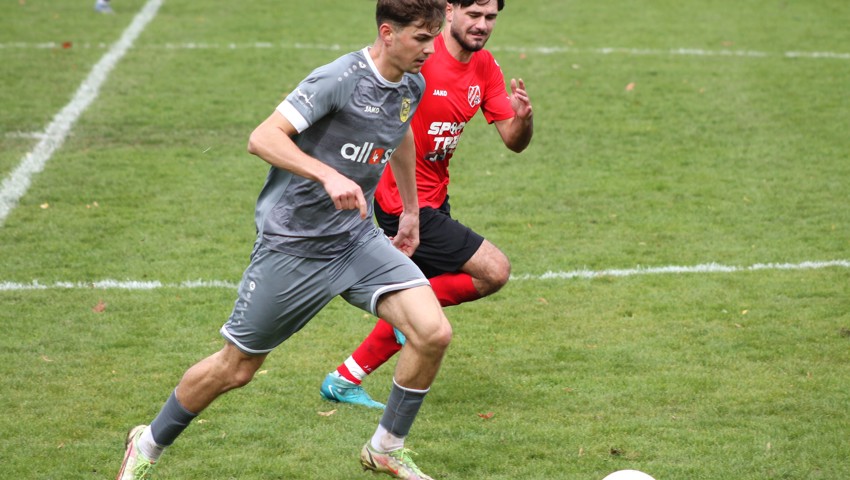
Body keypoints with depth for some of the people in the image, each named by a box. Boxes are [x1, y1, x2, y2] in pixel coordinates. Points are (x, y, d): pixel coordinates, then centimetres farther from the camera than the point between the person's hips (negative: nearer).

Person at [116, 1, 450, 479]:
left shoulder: (413, 86, 2)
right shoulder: (340, 79, -21)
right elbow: (263, 138, -28)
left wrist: (411, 210, 31)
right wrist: (329, 176, -40)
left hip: (357, 239, 6)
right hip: (293, 243, -6)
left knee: (433, 333, -13)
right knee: (236, 369, 5)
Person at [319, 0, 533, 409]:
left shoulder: (485, 67, 4)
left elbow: (514, 141, 3)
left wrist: (522, 117, -20)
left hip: (433, 199, 9)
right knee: (494, 272, -12)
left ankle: (344, 381, 24)